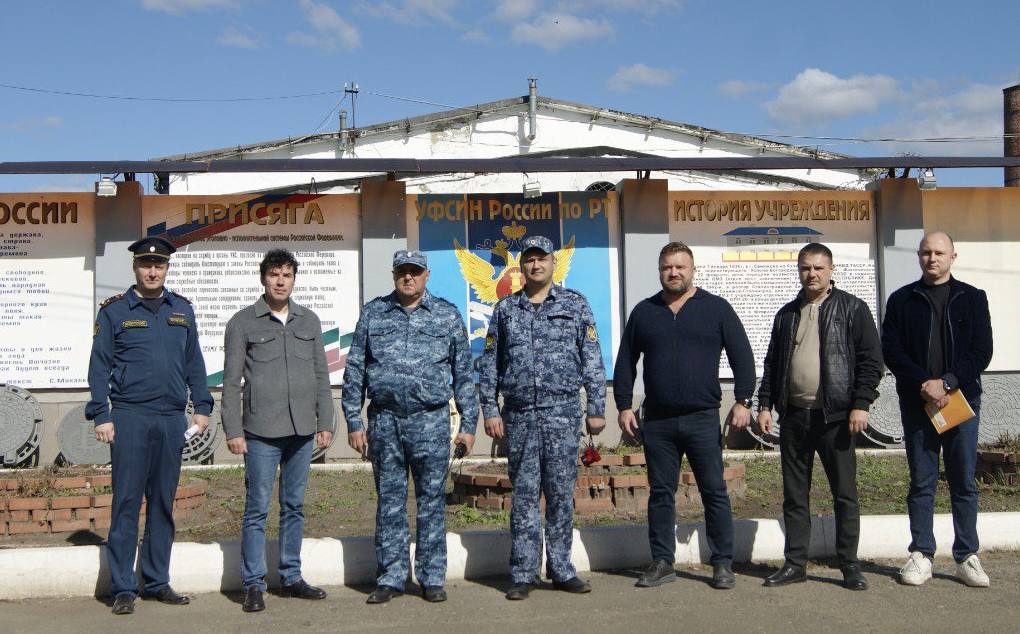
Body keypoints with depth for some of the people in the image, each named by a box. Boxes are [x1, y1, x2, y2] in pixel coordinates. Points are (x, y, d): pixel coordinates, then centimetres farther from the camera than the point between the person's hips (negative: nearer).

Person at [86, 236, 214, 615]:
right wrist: (101, 415, -7)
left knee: (163, 503, 9)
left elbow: (194, 362, 16)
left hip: (172, 420, 4)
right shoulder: (114, 311, 2)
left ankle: (157, 582, 18)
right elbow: (99, 366, 0)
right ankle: (123, 588, 3)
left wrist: (201, 406, 9)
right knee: (127, 502, -3)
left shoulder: (182, 309, 12)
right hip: (130, 417, -4)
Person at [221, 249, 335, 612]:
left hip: (302, 431, 4)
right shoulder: (243, 322, 1)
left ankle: (291, 578, 21)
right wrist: (233, 431, -6)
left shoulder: (309, 321, 11)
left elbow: (321, 375, 13)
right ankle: (253, 585, 7)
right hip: (261, 431, -4)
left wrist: (325, 423, 8)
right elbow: (231, 381, -1)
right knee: (257, 508, -1)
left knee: (294, 506, 11)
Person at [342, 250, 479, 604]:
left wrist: (468, 424, 3)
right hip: (385, 420, 1)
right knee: (389, 501, 7)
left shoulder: (447, 315, 6)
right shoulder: (373, 314, 8)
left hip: (431, 420, -1)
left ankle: (432, 578, 14)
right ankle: (391, 578, 16)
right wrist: (354, 422, 3)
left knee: (431, 500, 4)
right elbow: (354, 371, 8)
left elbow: (463, 373, 7)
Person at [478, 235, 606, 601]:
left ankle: (561, 570, 13)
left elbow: (592, 360, 5)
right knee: (524, 494, 3)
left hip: (563, 412, -1)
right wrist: (490, 410, 3)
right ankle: (523, 574, 9)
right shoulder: (505, 309, 10)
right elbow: (489, 364, 10)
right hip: (519, 414, 1)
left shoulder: (575, 305, 7)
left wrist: (596, 409, 0)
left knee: (561, 493, 3)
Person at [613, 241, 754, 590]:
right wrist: (624, 406, 6)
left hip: (702, 418, -2)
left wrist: (742, 401, -5)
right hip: (657, 420, 2)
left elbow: (742, 356, 3)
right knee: (660, 493, 7)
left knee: (715, 492, 0)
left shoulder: (716, 308, 4)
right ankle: (662, 562, 15)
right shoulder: (643, 312, 11)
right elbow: (625, 362, 13)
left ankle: (723, 564, 9)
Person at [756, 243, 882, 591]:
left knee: (845, 494, 1)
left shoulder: (852, 309, 1)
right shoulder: (787, 314, 15)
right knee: (794, 495, 8)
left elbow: (871, 359, -4)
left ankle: (850, 565, 10)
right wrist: (765, 405, 9)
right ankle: (795, 563, 16)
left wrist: (861, 404, -12)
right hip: (794, 416, 4)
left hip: (835, 416, -4)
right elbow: (772, 364, 17)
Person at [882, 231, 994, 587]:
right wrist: (924, 383, -14)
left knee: (964, 483, 4)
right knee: (921, 483, 3)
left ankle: (967, 558, 11)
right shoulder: (902, 300, 7)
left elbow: (982, 351, -1)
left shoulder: (972, 298, 7)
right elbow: (891, 351, 0)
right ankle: (921, 557, 9)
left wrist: (947, 382, -14)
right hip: (916, 403, 0)